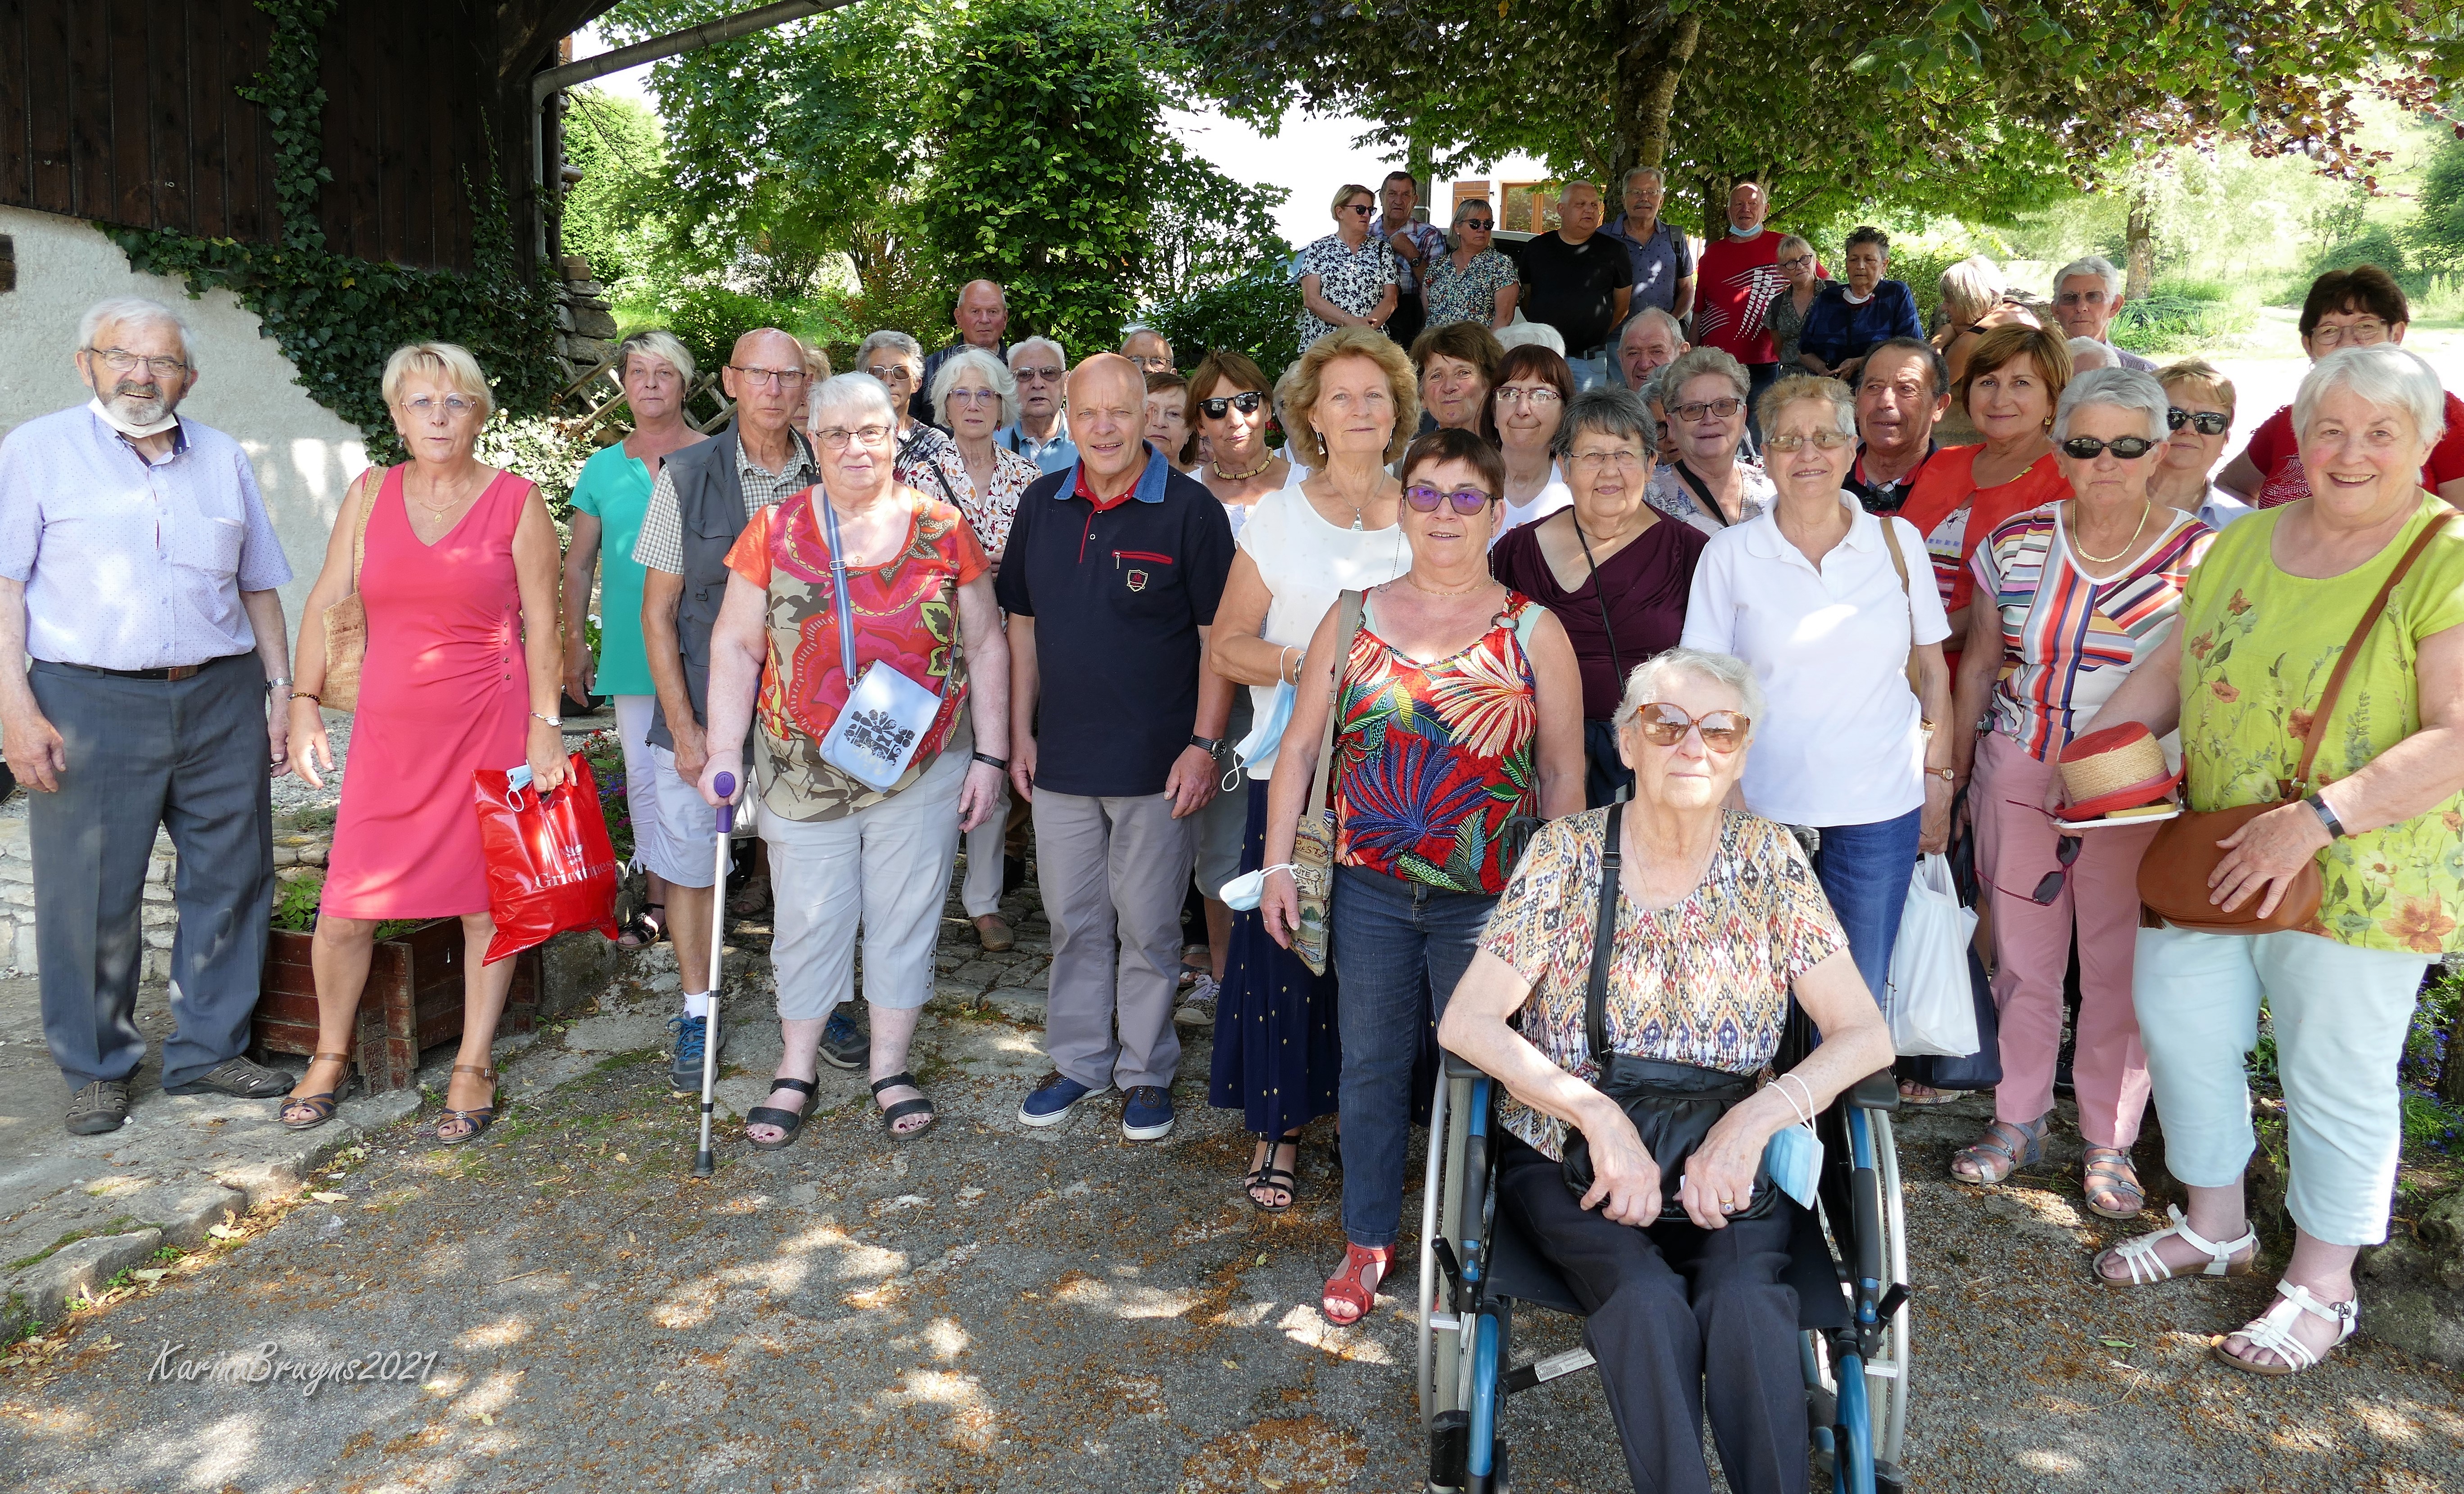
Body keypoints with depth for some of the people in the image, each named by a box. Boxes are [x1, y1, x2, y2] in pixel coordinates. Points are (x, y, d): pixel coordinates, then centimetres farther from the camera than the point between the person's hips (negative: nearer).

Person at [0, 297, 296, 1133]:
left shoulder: (224, 460, 14)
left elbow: (259, 587, 16)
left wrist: (280, 688, 8)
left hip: (222, 698, 3)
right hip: (90, 703, -3)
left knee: (230, 881, 6)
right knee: (92, 895, 2)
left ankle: (207, 1051, 20)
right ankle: (97, 1069, 17)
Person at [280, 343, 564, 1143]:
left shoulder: (517, 501, 0)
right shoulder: (370, 494, 8)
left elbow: (540, 622, 0)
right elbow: (326, 604, 10)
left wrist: (545, 727, -6)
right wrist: (304, 704, 1)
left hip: (491, 723, -2)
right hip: (389, 728, 2)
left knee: (488, 897, 3)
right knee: (345, 911, 2)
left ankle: (473, 1068, 18)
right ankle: (330, 1055, 26)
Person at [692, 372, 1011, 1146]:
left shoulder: (943, 530, -1)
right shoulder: (775, 530, -1)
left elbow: (985, 647, 3)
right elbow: (735, 646, 1)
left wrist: (989, 757, 0)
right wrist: (725, 750, -7)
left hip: (923, 771, 0)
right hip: (805, 771, 0)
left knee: (906, 915, 10)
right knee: (809, 921, 8)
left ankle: (890, 1068, 26)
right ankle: (796, 1074, 25)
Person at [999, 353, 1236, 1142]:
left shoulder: (1190, 509, -9)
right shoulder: (1043, 505, 6)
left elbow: (1219, 634, -8)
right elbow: (1024, 622, 13)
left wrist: (1204, 743, -13)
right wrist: (1021, 731, 8)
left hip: (1157, 765, -4)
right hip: (1061, 759, 4)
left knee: (1148, 927, 7)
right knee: (1074, 920, 14)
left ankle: (1146, 1071, 23)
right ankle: (1077, 1061, 30)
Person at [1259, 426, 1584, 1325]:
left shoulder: (1533, 633, 0)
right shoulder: (1351, 619, 5)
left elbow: (1564, 776, 1)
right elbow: (1299, 748, 7)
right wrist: (1278, 864, 2)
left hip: (1489, 902, -1)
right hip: (1369, 890, 2)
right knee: (1371, 1066, 12)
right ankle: (1368, 1241, 29)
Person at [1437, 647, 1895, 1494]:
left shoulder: (1769, 860, 0)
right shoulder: (1568, 853, -4)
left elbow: (1865, 1036, -3)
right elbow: (1466, 1023, -10)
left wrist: (1757, 1119, -20)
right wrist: (1600, 1115, -21)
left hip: (1726, 1167, 1)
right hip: (1569, 1159, -1)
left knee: (1746, 1301, -28)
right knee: (1647, 1300, -28)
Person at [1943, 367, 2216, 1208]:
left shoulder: (2199, 556, -5)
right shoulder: (2017, 543, 1)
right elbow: (1979, 663, 10)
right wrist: (1952, 771, 13)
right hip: (2019, 776, 2)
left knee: (2118, 967, 5)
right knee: (2023, 957, 11)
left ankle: (2109, 1144, 23)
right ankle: (2018, 1122, 28)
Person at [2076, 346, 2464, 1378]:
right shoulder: (2246, 543, 6)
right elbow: (2172, 671, 14)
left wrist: (2317, 819, -30)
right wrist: (2090, 748, -1)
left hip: (2360, 879, -6)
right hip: (2212, 858, 6)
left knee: (2336, 1080, 7)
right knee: (2179, 1022, 15)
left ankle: (2321, 1285, 28)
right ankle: (2215, 1226, 38)